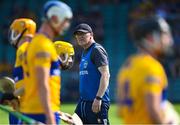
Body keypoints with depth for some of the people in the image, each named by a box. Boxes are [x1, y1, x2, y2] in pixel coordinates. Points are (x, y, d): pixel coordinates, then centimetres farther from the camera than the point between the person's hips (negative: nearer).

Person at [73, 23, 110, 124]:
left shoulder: (97, 50, -9)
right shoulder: (84, 53, 18)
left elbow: (105, 75, -18)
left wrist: (98, 98, -24)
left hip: (96, 102, -9)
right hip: (83, 101, 9)